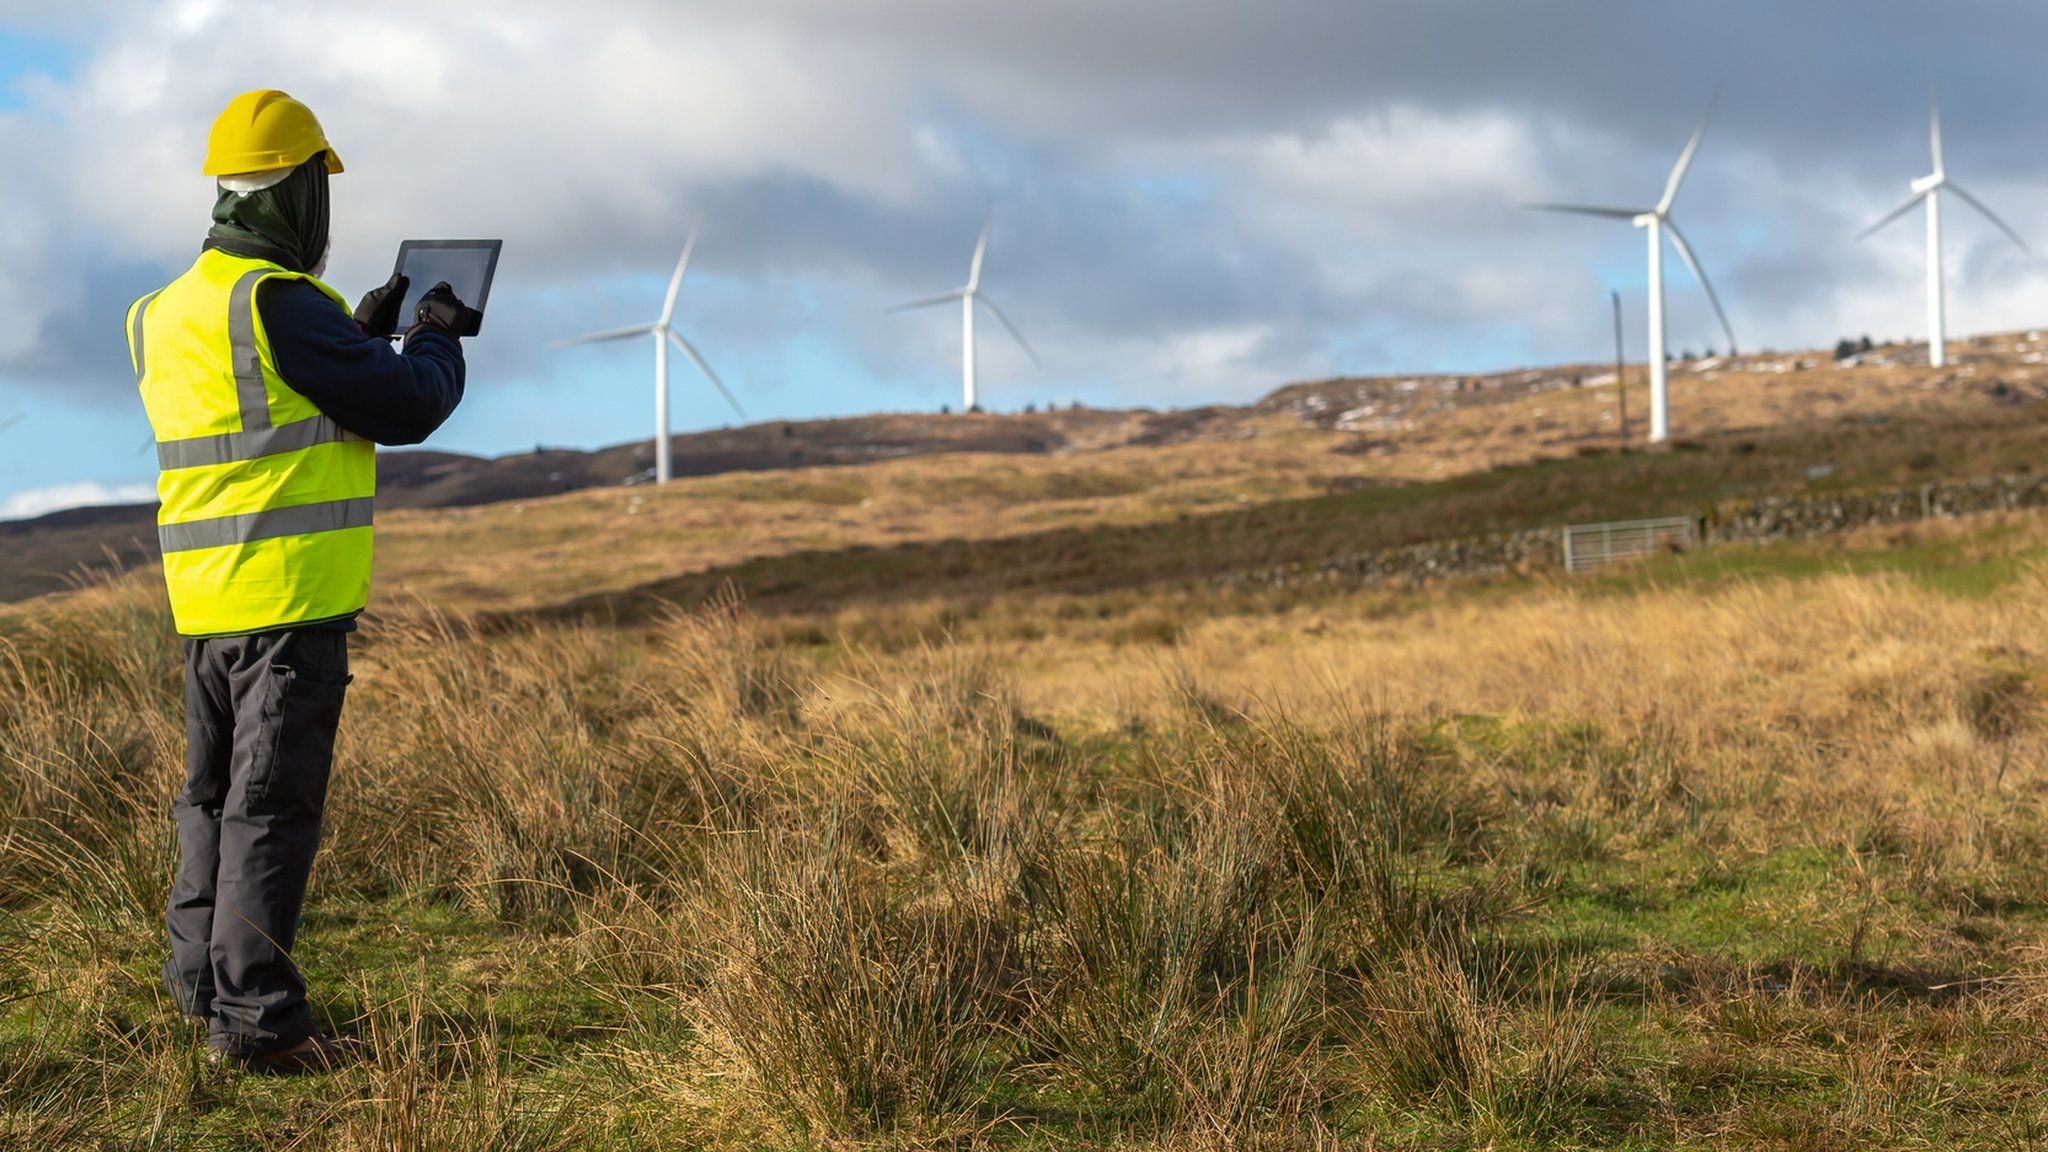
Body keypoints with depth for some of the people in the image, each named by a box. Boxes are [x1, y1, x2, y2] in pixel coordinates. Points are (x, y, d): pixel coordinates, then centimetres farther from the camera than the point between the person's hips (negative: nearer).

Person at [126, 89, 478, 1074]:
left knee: (214, 792, 19)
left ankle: (202, 974, 30)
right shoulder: (278, 302, -16)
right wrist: (438, 337, 6)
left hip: (205, 592, 9)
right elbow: (405, 408, -13)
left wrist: (363, 333, 24)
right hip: (291, 596, -9)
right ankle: (252, 1015, -3)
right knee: (271, 805, -5)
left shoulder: (167, 314, 12)